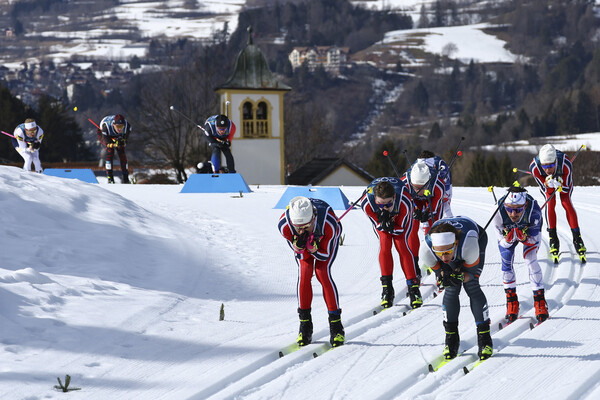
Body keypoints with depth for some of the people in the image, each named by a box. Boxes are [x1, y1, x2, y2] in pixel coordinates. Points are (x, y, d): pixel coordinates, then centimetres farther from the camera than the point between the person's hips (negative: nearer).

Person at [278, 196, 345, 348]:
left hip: (327, 238, -2)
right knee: (304, 273, -15)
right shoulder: (284, 225, -37)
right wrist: (299, 247, -46)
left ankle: (336, 326, -11)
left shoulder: (328, 222, -43)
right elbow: (304, 256, -23)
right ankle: (305, 325, -4)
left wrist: (313, 247, -48)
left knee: (322, 272, -18)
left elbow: (325, 255, -28)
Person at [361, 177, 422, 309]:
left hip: (400, 217, -1)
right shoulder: (367, 203, -39)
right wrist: (383, 222, -46)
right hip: (379, 217, 1)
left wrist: (389, 226, -45)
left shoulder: (404, 201, -42)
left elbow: (400, 228, -27)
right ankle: (387, 289, -8)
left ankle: (414, 288, -12)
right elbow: (378, 225, -25)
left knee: (401, 244, -17)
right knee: (384, 245, -16)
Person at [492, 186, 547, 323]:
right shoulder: (499, 212, -39)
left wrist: (524, 237, -50)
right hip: (507, 231, 1)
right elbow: (504, 242, -26)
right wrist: (509, 237, -49)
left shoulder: (534, 210, -41)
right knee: (507, 263, -10)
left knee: (531, 261, -18)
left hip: (530, 233, -1)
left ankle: (540, 301, -9)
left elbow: (533, 240, -28)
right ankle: (512, 302, 6)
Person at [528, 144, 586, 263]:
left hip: (564, 180, 0)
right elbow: (546, 189, -27)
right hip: (544, 181, 0)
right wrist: (548, 184, -49)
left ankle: (577, 238, -11)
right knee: (550, 202, -19)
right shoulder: (534, 167, -39)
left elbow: (566, 188, -29)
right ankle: (553, 239, -11)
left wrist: (559, 186, -50)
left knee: (566, 202, -17)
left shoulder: (565, 164, -42)